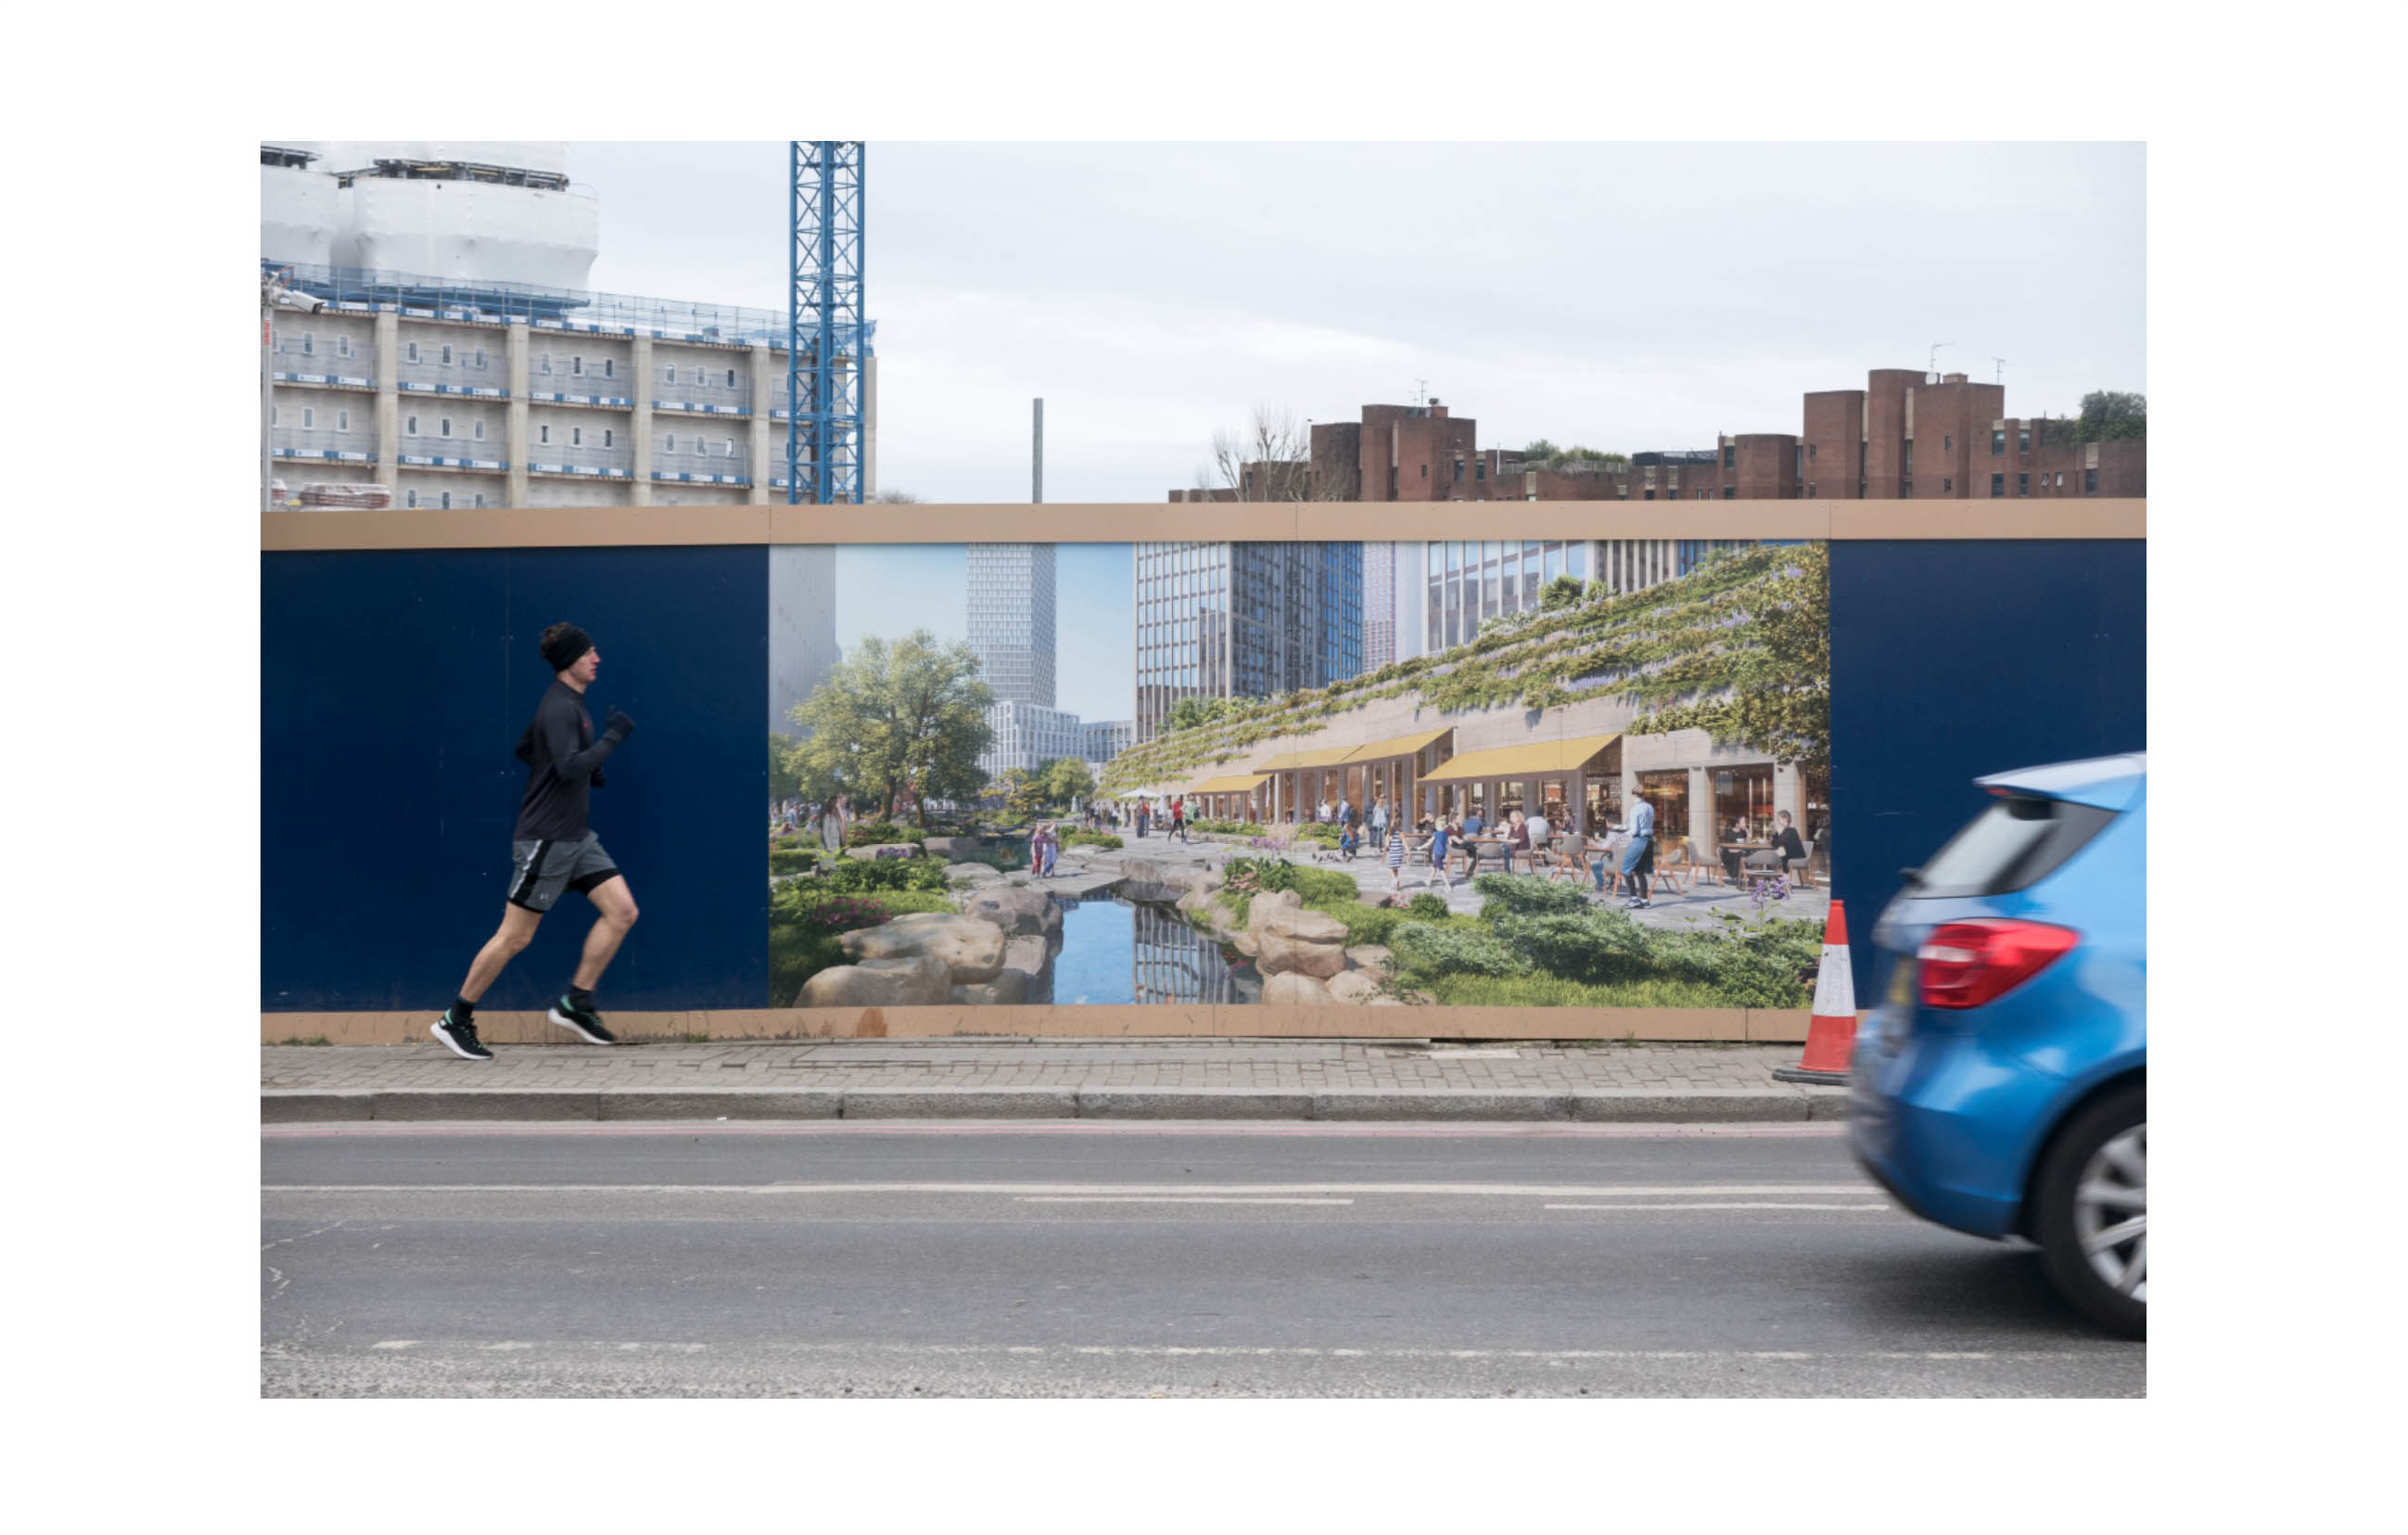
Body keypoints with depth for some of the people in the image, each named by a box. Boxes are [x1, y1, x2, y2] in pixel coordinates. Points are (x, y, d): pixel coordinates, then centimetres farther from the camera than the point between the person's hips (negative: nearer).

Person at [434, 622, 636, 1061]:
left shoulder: (569, 703, 12)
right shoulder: (560, 708, -17)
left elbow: (525, 750, 23)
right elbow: (570, 767, -30)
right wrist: (614, 736, -22)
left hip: (576, 836, 9)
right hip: (545, 839, -9)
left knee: (623, 912, -1)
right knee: (515, 936, -3)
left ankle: (575, 1003, 7)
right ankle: (455, 1020, 9)